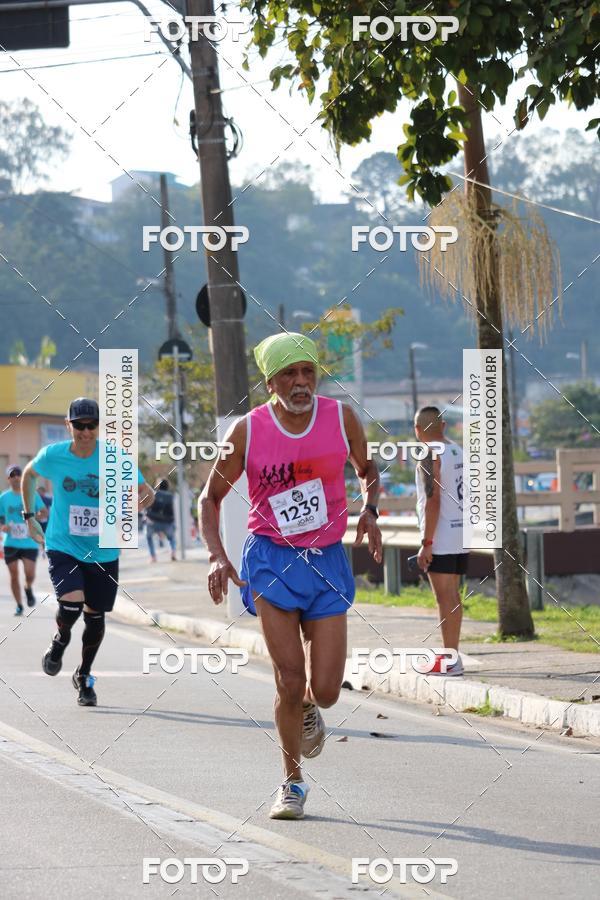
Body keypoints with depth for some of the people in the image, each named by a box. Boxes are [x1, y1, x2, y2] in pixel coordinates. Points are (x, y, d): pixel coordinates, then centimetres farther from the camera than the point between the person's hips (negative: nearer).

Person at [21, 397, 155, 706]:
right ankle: (60, 641, 13)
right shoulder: (53, 456, -6)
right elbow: (29, 474, 16)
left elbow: (147, 492, -8)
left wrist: (139, 500, -31)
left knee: (95, 616, 9)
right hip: (63, 548, -1)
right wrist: (29, 516, 15)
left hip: (104, 553, 1)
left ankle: (84, 676, 35)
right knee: (72, 603, -24)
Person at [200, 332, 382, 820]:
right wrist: (218, 557, -9)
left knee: (325, 690, -3)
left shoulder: (342, 418, -2)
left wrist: (370, 512, -4)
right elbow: (211, 496, 4)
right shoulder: (248, 431, -6)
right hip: (271, 560, -2)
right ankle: (293, 783, 9)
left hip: (328, 561, 2)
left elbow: (368, 470, 16)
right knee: (290, 682, -10)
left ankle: (307, 708, 36)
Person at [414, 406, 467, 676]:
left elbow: (433, 501, -19)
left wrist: (426, 543, -17)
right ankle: (452, 655, 18)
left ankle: (450, 661, -6)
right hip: (462, 533, 8)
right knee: (452, 595, 13)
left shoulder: (430, 457, -13)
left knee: (445, 598, -6)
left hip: (441, 539, -8)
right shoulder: (459, 452, 12)